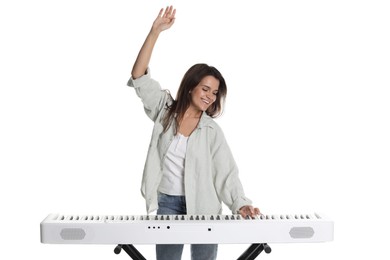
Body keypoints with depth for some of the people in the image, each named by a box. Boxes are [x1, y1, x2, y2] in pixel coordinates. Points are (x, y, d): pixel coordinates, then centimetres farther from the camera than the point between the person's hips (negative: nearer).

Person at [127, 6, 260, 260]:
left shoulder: (212, 130, -3)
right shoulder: (165, 110, 1)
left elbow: (226, 173, -8)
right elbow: (139, 77, -9)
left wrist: (241, 204, -26)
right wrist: (155, 31, -18)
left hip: (203, 206, 0)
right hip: (167, 203, 1)